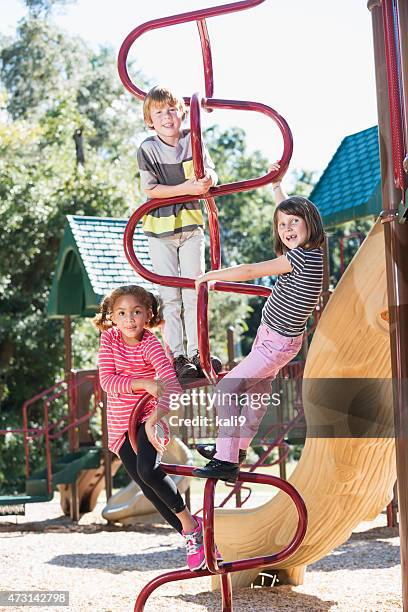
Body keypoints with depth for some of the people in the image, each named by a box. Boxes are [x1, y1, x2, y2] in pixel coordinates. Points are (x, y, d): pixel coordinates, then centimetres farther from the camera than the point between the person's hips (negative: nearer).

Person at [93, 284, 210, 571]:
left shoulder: (150, 344, -17)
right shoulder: (109, 338, -6)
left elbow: (171, 382, -29)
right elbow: (108, 380, -15)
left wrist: (158, 414, -46)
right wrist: (144, 383, -29)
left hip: (149, 416, -5)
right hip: (121, 422, 5)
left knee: (147, 470, -28)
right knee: (148, 487, 4)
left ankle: (189, 522, -4)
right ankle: (192, 536, 20)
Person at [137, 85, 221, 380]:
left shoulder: (193, 140, -1)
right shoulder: (147, 149, -9)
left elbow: (212, 174, -2)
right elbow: (150, 189, -15)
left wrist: (208, 179, -27)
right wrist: (185, 188, -27)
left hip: (191, 224, 2)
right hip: (160, 229, -2)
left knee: (194, 292, 4)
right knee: (171, 296, 1)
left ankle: (196, 353, 10)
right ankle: (177, 356, 7)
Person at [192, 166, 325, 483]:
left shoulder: (302, 257, -28)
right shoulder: (307, 249, -2)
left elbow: (249, 271, -23)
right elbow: (285, 210, 20)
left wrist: (211, 275, -10)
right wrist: (277, 186, 30)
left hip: (278, 343, -10)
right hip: (271, 336, 10)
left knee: (226, 389, -9)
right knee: (257, 390, 22)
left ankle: (226, 462, -7)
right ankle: (235, 447, 39)